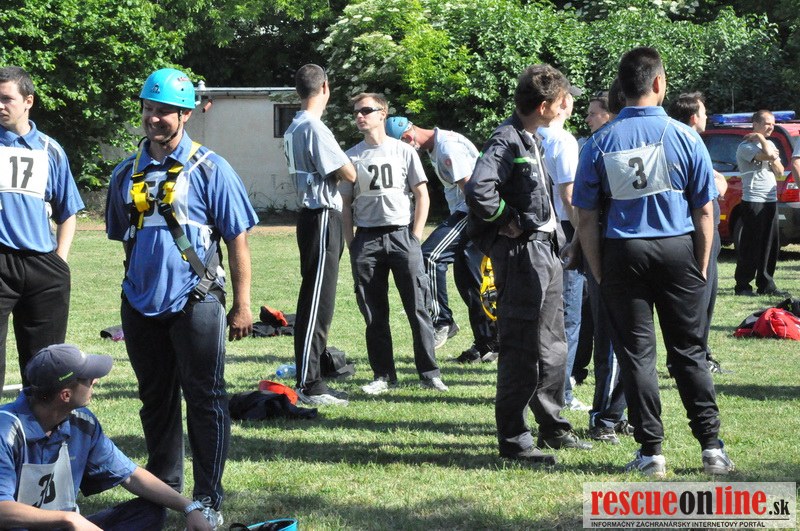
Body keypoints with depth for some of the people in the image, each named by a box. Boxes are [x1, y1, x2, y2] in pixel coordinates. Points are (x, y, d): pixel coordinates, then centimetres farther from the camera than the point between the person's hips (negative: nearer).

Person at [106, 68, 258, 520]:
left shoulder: (209, 169, -3)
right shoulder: (127, 174, 9)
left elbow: (237, 239, -3)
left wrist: (242, 304, -6)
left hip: (194, 304, -5)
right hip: (141, 307, 5)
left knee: (205, 401, 0)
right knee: (155, 401, 14)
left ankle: (208, 497, 6)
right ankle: (162, 488, 26)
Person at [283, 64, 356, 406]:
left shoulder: (294, 129, 14)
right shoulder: (314, 128, -16)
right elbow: (349, 174, -14)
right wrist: (341, 161, 3)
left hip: (311, 214, 10)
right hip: (323, 215, -10)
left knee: (314, 301, 14)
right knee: (317, 303, -8)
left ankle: (309, 380, 20)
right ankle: (308, 385, -8)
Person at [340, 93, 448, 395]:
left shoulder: (403, 151, 5)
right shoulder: (351, 157, 8)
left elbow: (422, 195, 6)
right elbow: (346, 203, 11)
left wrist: (415, 237, -3)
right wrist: (350, 244, 2)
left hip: (401, 234, -2)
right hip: (366, 239, 2)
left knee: (417, 306, -4)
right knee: (374, 313, 4)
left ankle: (429, 373, 1)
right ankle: (383, 375, 10)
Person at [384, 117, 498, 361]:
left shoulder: (448, 147, -17)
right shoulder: (435, 147, 16)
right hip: (464, 212, 11)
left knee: (430, 256, -19)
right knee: (467, 278, 11)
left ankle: (441, 320, -13)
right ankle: (487, 343, 15)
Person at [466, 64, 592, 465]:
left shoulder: (533, 140, 15)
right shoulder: (506, 141, -16)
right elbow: (478, 191, -30)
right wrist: (509, 221, -17)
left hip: (545, 249, 10)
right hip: (520, 253, -10)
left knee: (552, 345, 17)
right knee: (521, 349, -7)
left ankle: (552, 428, 29)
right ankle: (512, 439, -2)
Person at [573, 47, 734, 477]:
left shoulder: (600, 143, -3)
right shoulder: (684, 138, -4)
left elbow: (586, 219, -1)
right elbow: (705, 211, 0)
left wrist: (599, 274, 6)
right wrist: (701, 267, 9)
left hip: (624, 254, 0)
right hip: (679, 249, 0)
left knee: (635, 353, 5)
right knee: (688, 352, 8)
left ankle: (651, 451, 5)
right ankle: (712, 447, 8)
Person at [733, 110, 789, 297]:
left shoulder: (769, 144, 17)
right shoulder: (746, 146, -10)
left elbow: (780, 171, 11)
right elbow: (767, 155, -26)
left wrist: (771, 155, -6)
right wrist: (761, 138, -11)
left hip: (771, 201, 8)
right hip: (753, 202, -8)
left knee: (771, 245, 7)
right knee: (751, 246, -5)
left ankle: (766, 285, 12)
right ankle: (742, 286, 0)